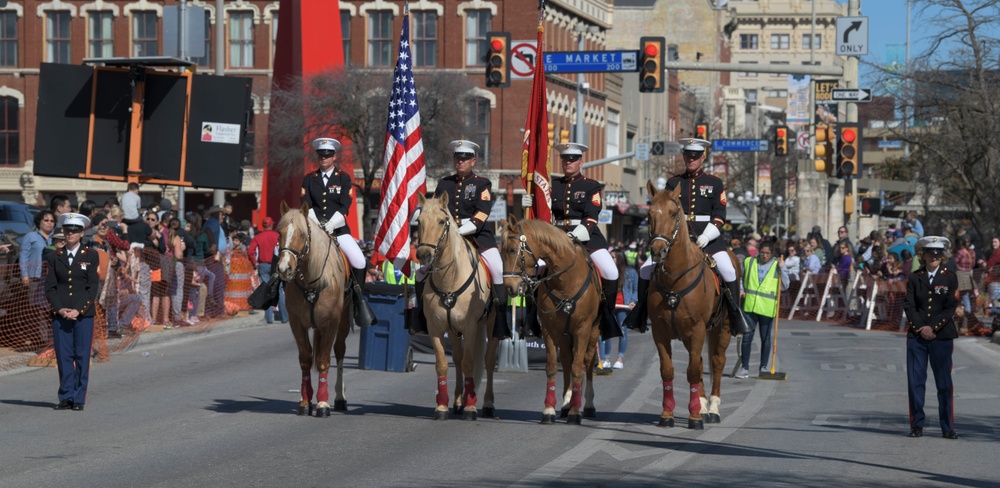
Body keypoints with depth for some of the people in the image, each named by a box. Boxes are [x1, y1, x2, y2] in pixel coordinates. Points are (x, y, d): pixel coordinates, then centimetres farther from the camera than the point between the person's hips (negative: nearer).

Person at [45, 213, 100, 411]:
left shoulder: (90, 257, 4)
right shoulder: (54, 258, 9)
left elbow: (92, 287, -2)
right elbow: (50, 287, 5)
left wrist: (79, 310, -12)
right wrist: (59, 309, -10)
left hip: (84, 314, -2)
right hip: (60, 314, 2)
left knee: (82, 356, -1)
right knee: (63, 356, 1)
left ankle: (79, 399, 4)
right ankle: (66, 397, 7)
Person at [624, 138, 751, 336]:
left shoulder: (714, 183, 8)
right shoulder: (674, 183, 12)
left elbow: (719, 215, 1)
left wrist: (707, 235, -15)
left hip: (706, 235, -2)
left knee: (728, 271, -22)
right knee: (646, 270, -10)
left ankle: (735, 314, -8)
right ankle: (641, 311, 5)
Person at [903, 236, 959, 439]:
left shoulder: (950, 278, 3)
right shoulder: (914, 278, 7)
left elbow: (951, 307, -3)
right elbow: (909, 306, 1)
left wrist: (932, 327, -12)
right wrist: (920, 328, -12)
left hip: (942, 336, -1)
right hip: (916, 336, 1)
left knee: (944, 383, -1)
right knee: (915, 382, 0)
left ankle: (948, 428, 4)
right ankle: (917, 425, 7)